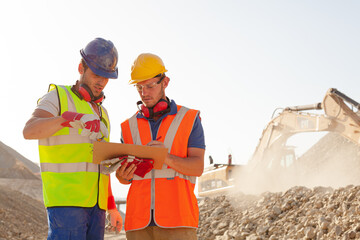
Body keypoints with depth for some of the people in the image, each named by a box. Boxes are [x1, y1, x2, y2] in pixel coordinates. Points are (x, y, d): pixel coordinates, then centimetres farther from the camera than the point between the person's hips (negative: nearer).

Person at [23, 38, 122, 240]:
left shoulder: (101, 113, 21)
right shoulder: (58, 97, -1)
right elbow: (30, 130, -22)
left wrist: (111, 206, 19)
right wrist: (71, 118, -39)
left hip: (95, 203, 7)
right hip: (65, 199, -7)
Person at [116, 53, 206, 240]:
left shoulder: (189, 119, 6)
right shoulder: (130, 127, 14)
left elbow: (198, 167, -3)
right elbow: (127, 177, 15)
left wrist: (167, 158, -22)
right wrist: (122, 175, -10)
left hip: (176, 219, -3)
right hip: (139, 222, 3)